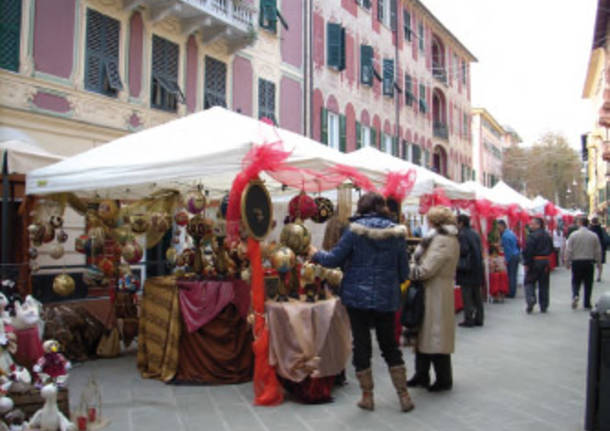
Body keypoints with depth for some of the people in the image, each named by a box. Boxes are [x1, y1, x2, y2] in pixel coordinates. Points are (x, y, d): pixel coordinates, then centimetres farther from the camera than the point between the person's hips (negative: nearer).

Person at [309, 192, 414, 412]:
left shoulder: (355, 230, -10)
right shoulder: (397, 232, -1)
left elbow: (334, 259, -7)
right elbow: (404, 271, 1)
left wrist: (315, 254, 12)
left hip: (358, 296, -3)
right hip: (387, 298, 3)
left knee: (361, 345, 9)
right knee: (390, 345, 15)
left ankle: (367, 397, 18)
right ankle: (404, 396, 18)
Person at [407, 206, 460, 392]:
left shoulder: (442, 241, -17)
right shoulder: (449, 239, 15)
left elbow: (426, 270, -21)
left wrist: (407, 271, -8)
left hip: (436, 294, -10)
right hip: (431, 293, 10)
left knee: (436, 336, 0)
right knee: (424, 334, 14)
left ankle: (444, 379, 12)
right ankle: (422, 375, 24)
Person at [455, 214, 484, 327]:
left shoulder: (462, 235, -14)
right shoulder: (475, 234, 11)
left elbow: (463, 251, -19)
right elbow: (479, 251, 14)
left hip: (467, 270, -8)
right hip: (477, 268, 8)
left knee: (467, 296, -2)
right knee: (477, 295, 13)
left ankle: (469, 320, -1)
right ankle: (478, 319, 19)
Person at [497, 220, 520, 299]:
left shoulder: (505, 236, -16)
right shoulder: (512, 233, 12)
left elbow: (507, 249, -16)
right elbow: (517, 244, 18)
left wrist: (506, 260, -11)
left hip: (510, 257, -9)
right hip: (516, 255, 9)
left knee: (510, 275, -3)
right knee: (514, 275, 12)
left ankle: (511, 293, 1)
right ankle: (513, 292, 18)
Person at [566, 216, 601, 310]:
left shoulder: (573, 235, -7)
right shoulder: (594, 235, -2)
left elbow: (568, 250, -6)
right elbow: (598, 251, 3)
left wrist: (567, 262, 4)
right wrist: (598, 262, 14)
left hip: (576, 262, -1)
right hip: (589, 262, 1)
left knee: (576, 281, 10)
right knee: (588, 283, 9)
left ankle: (575, 295, -15)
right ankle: (587, 304, 12)